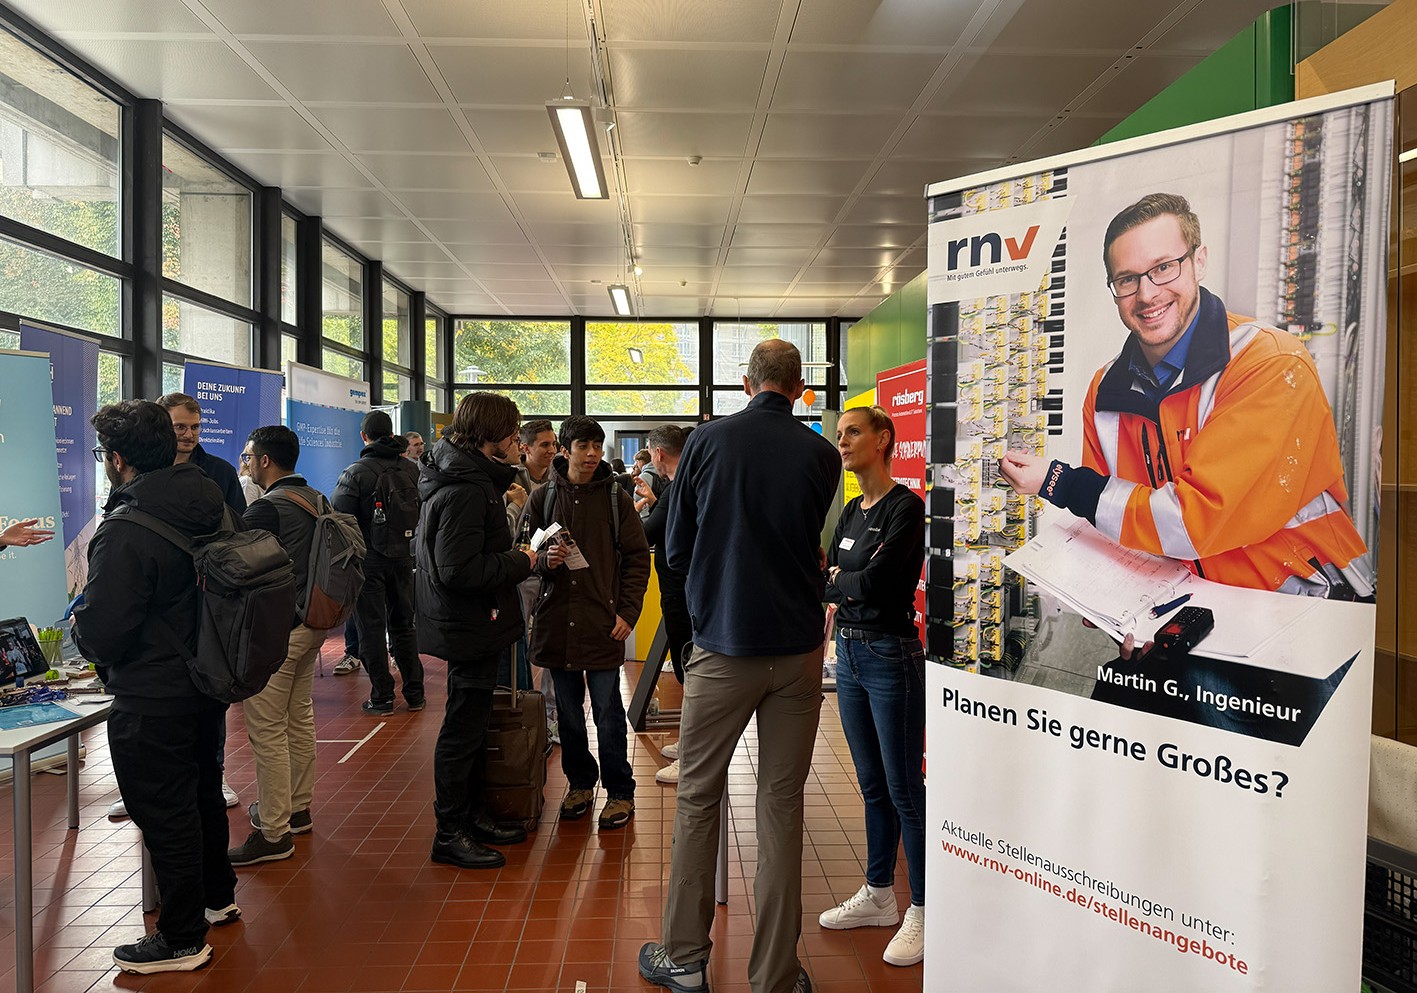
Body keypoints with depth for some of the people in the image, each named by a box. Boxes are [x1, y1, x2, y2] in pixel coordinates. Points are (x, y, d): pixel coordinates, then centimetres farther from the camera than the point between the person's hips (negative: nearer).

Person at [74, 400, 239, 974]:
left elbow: (101, 634, -21)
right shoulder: (212, 510, 1)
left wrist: (79, 628, 1)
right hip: (208, 683, 9)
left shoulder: (124, 531, -24)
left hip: (151, 701, -8)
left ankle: (181, 940, 20)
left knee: (164, 815, 5)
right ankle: (217, 898, 42)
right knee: (203, 791, 24)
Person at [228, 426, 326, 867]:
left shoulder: (267, 508, -18)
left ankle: (274, 833, 5)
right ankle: (297, 809, 33)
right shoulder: (318, 500, 8)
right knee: (299, 718, 19)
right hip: (312, 623, 9)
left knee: (266, 730, -2)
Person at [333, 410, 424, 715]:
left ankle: (382, 697, 6)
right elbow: (423, 513, 10)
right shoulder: (412, 470, 2)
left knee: (372, 627, 3)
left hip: (369, 558, -5)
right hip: (403, 556, 5)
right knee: (403, 624, 15)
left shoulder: (356, 473, -13)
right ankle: (414, 693, 18)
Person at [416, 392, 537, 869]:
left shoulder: (466, 476, 9)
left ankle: (471, 815, 33)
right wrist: (521, 563, -19)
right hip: (469, 626, -11)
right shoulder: (464, 490, -23)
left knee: (473, 723, 19)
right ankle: (450, 833, 14)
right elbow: (460, 570, -29)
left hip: (470, 624, 11)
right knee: (463, 728, 1)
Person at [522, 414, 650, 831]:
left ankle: (620, 792, 16)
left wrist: (628, 612, -4)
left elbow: (637, 558, 2)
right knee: (568, 711, 13)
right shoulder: (543, 497, 4)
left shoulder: (615, 498, 0)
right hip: (556, 620, 2)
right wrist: (545, 559, -15)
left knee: (608, 713, 2)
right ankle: (580, 783, 30)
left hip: (603, 622, -2)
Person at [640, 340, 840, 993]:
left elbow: (677, 550, 1)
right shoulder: (822, 456, -3)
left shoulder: (708, 440, -5)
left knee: (698, 799, 12)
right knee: (781, 805, 9)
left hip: (723, 648, -1)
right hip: (798, 650, 2)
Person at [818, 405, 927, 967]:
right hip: (849, 651, 8)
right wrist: (846, 583, -12)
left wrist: (836, 580, -5)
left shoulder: (905, 506, -12)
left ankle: (923, 911, 13)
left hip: (891, 656, -8)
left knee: (904, 789, 0)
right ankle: (878, 894, 30)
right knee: (871, 785, 17)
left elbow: (876, 580, -20)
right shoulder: (851, 511, 12)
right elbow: (829, 578, 8)